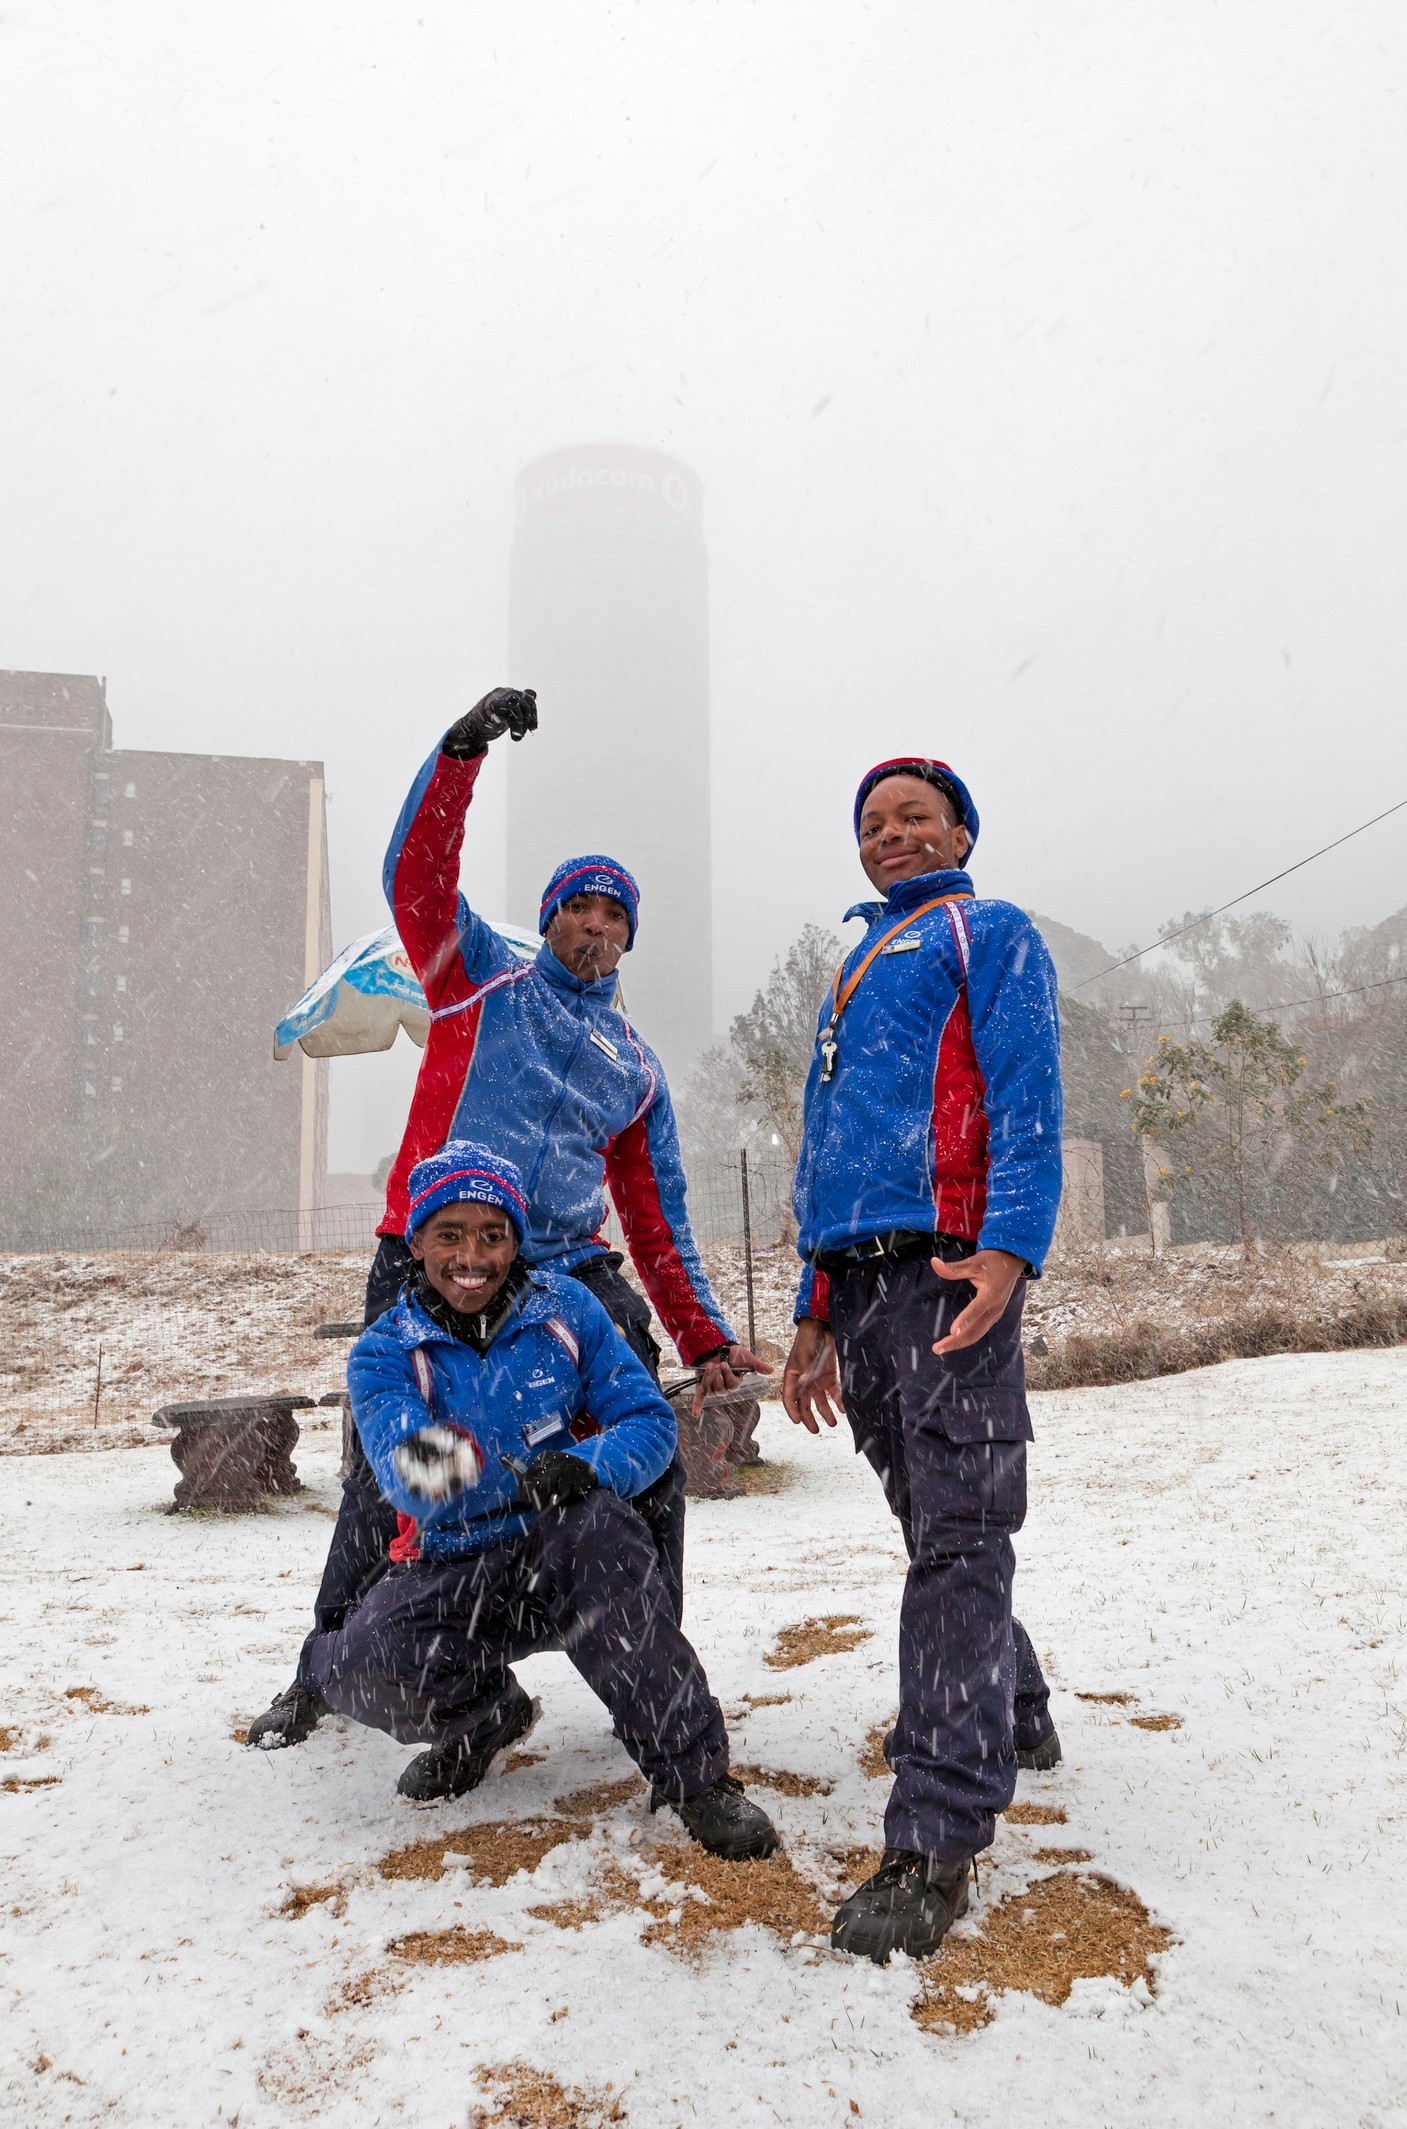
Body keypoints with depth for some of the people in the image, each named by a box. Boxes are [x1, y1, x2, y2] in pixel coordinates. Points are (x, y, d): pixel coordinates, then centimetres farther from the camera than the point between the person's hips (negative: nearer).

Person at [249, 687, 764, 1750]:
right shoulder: (481, 975, 11)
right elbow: (417, 874, -5)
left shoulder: (638, 1066, 16)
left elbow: (659, 1222, 15)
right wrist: (464, 747, -14)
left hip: (574, 1277, 3)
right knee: (390, 1476, 5)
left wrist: (706, 1338, 7)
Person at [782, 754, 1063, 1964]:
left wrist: (1009, 1246, -23)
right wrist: (815, 1317, 21)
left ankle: (938, 1840, -6)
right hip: (857, 1282, 7)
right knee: (935, 1529, 15)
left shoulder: (990, 934, 7)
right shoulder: (854, 979, 28)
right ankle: (1016, 1722, 34)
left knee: (957, 1536, -8)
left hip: (950, 1267, -7)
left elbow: (1028, 1096, -7)